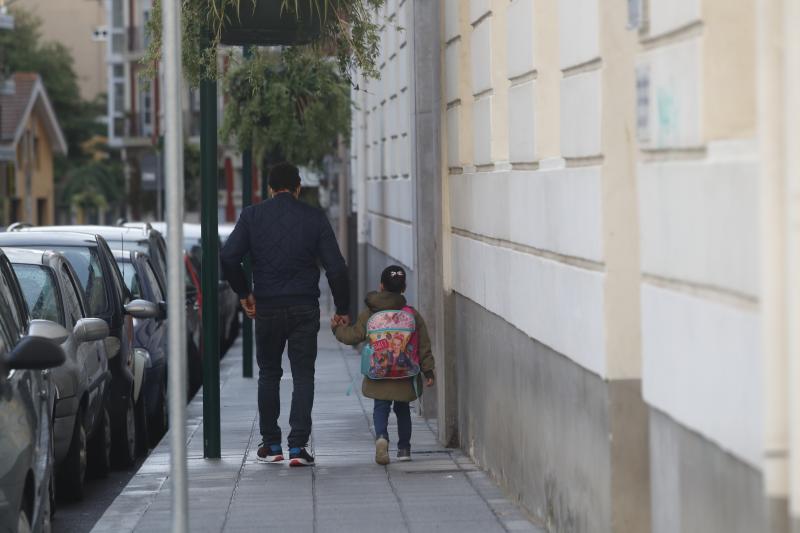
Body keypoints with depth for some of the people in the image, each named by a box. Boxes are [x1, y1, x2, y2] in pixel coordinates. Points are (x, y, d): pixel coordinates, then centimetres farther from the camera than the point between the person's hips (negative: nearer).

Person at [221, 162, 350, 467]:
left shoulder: (252, 216, 0)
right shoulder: (315, 218, 0)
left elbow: (228, 258, -10)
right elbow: (336, 267, -4)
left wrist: (243, 293, 3)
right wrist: (342, 309, 4)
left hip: (267, 307, 1)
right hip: (305, 308, -1)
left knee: (269, 374, 15)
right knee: (303, 375, 4)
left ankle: (270, 445, 16)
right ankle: (298, 447, -5)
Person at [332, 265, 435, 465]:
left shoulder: (368, 314, -1)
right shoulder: (412, 314, 1)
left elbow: (354, 335, 5)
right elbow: (423, 346, 2)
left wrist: (337, 328, 24)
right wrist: (428, 370, 8)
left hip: (378, 375, -1)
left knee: (380, 407, 4)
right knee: (402, 408, 17)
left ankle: (381, 436, -24)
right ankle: (404, 447, 19)